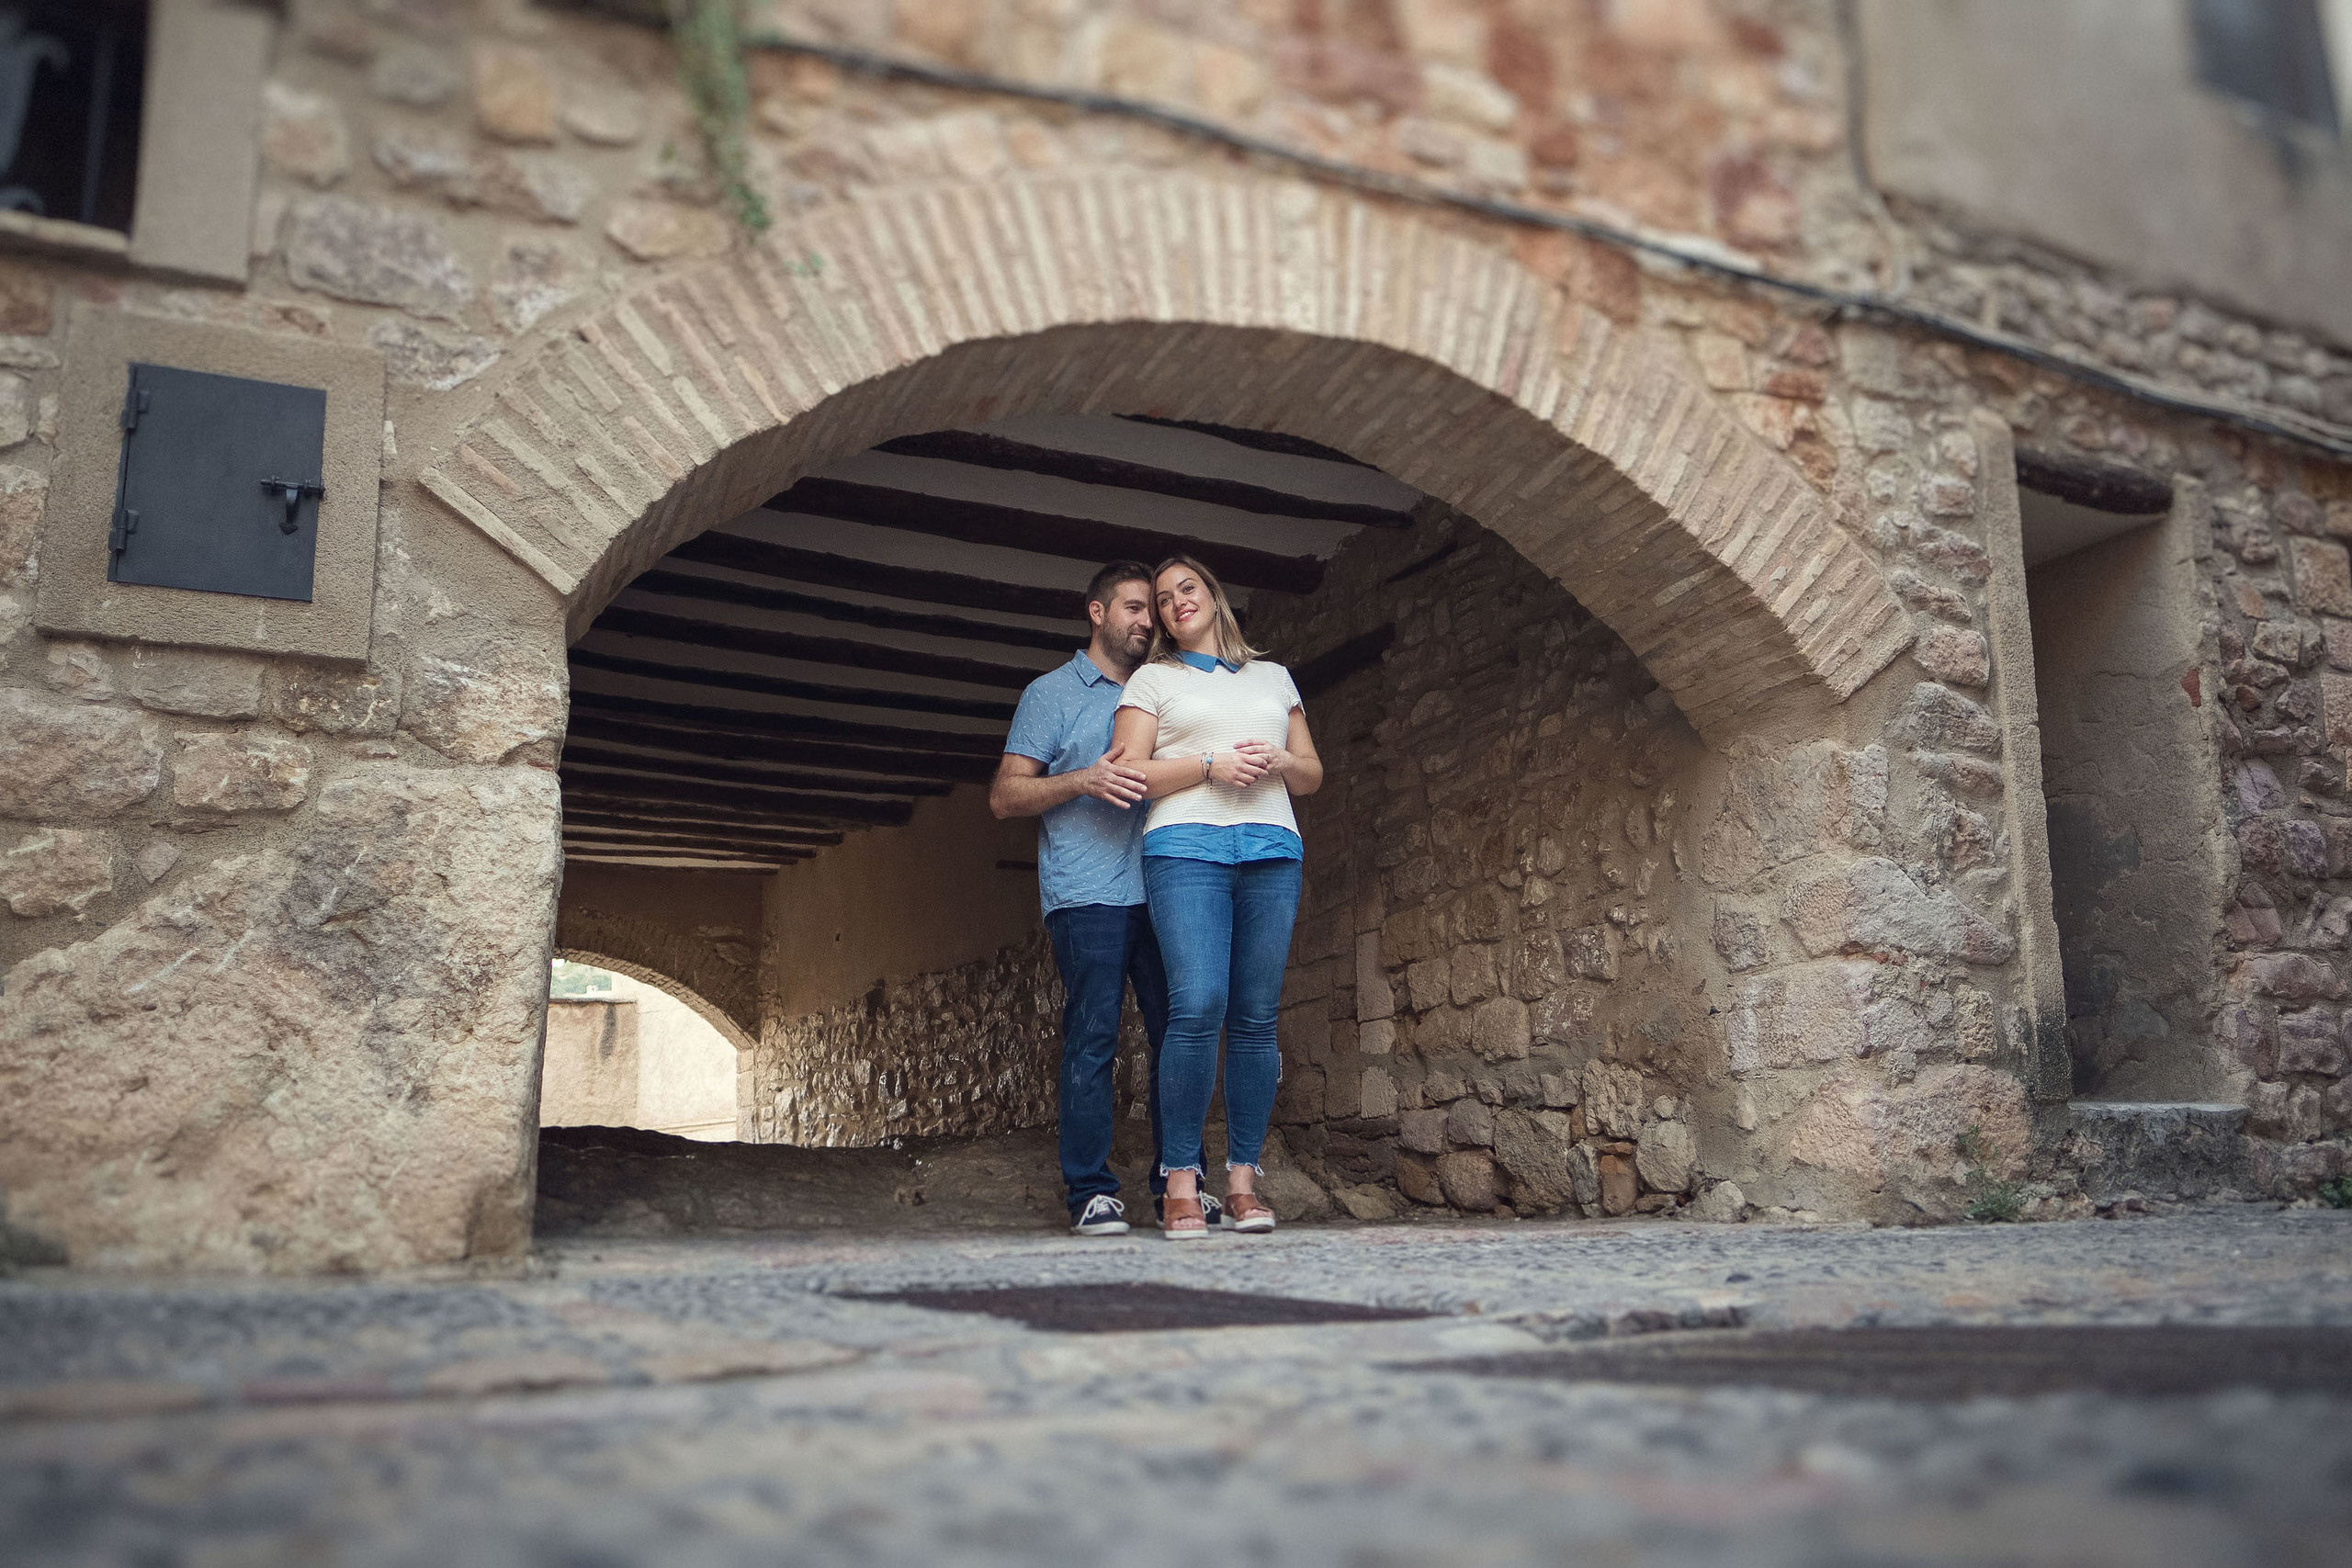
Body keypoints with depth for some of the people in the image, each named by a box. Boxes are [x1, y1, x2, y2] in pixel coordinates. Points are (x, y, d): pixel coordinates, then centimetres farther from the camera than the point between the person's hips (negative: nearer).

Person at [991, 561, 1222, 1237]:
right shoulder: (1052, 693, 10)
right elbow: (1005, 794, 3)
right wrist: (1082, 781, -13)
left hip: (1161, 893, 5)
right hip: (1087, 895, -4)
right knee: (1092, 1041, -6)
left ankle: (1178, 1182, 8)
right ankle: (1091, 1192, -1)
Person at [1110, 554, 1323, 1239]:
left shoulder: (1273, 677, 24)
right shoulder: (1153, 679, 15)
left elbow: (1313, 774, 22)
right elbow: (1129, 773, 4)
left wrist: (1278, 761, 0)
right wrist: (1209, 765, -9)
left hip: (1271, 849, 3)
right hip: (1186, 846, -3)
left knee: (1255, 1017, -3)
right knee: (1198, 1004, -19)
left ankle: (1243, 1177, 3)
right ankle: (1181, 1180, -11)